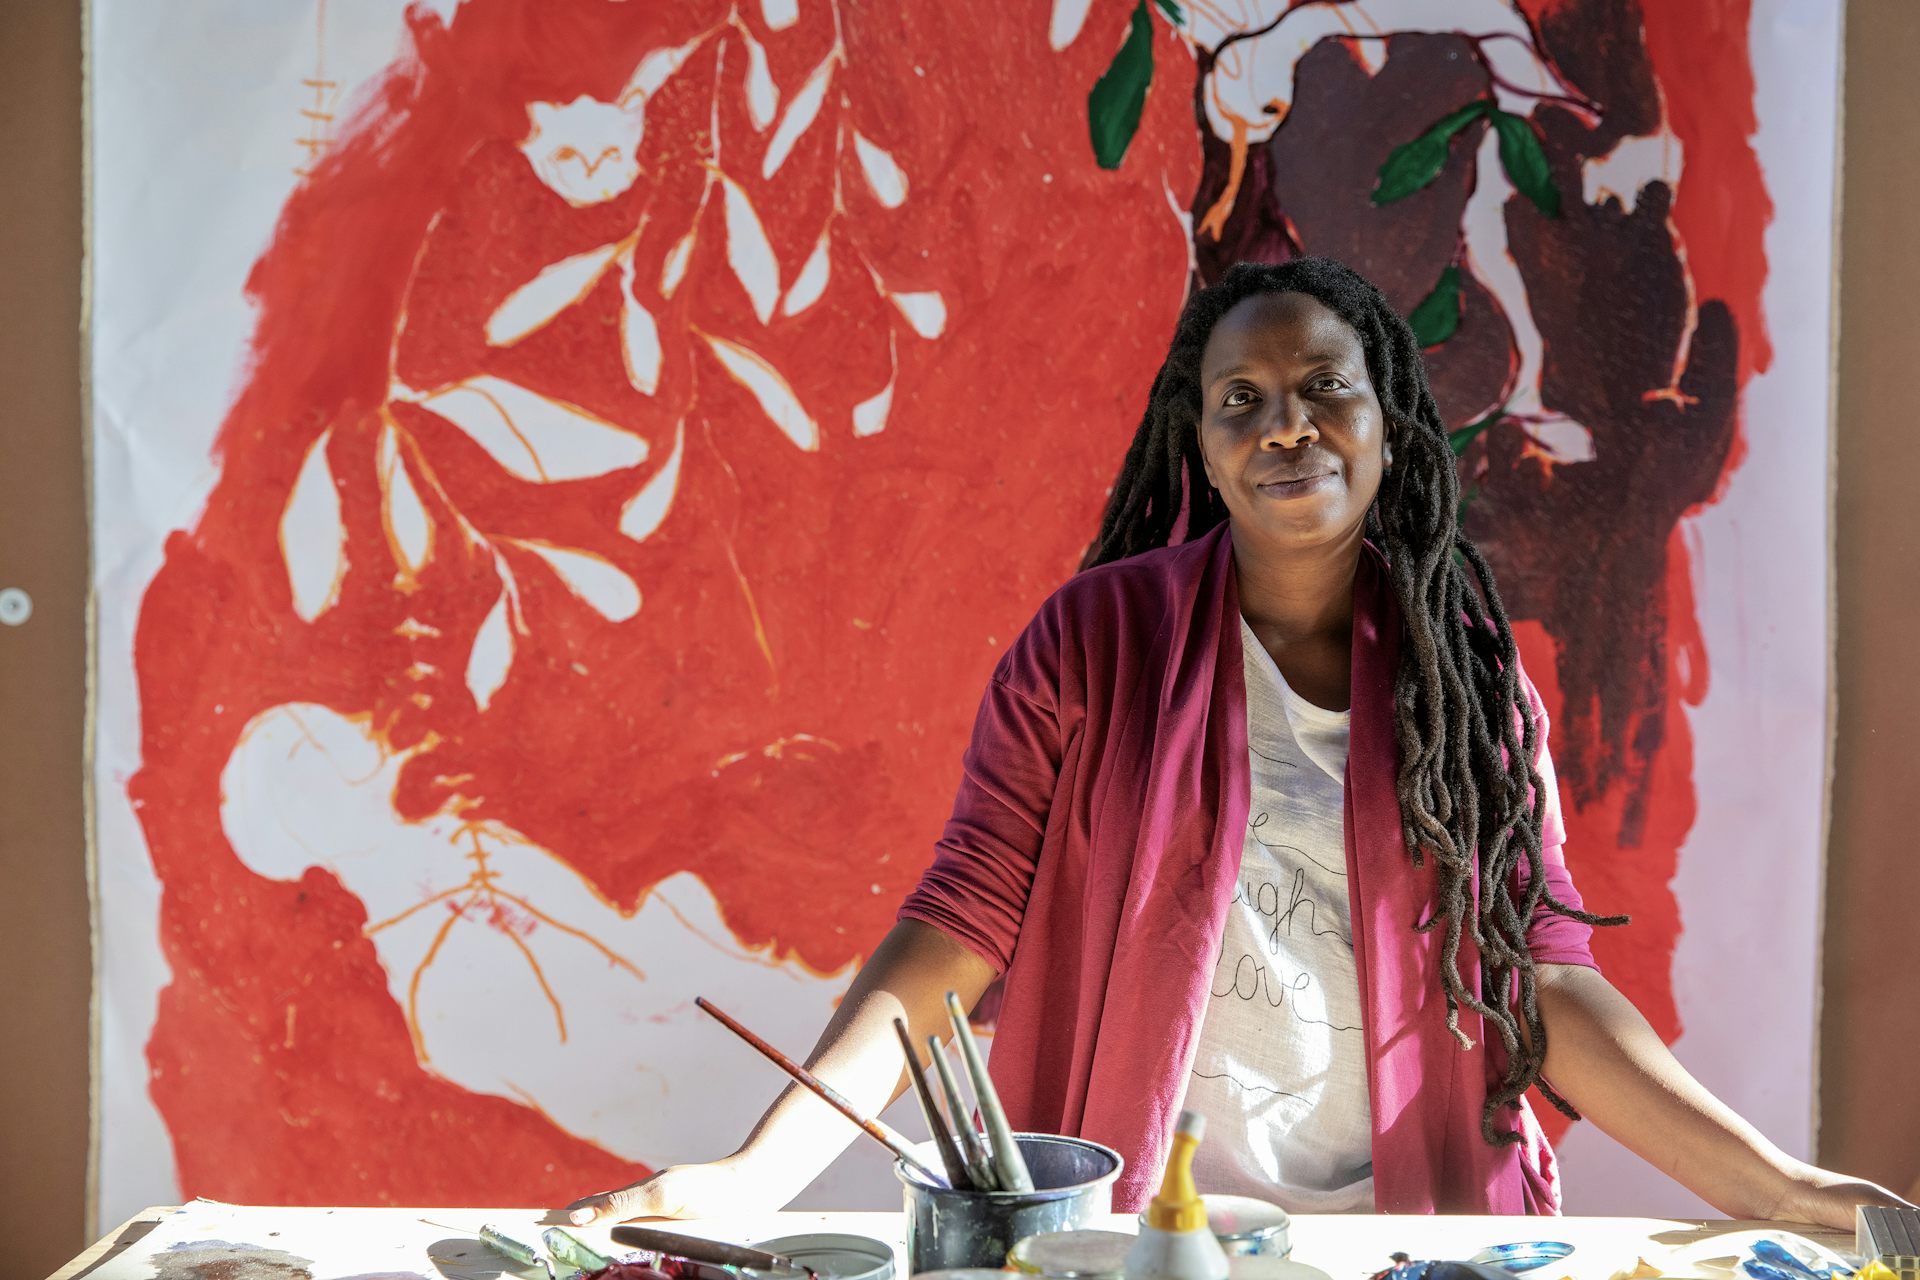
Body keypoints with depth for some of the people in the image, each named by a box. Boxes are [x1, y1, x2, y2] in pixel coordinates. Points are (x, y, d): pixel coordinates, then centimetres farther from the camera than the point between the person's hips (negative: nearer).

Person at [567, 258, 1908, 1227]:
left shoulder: (1471, 670, 7)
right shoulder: (1093, 642, 0)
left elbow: (1541, 976, 7)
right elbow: (953, 941, -3)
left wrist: (1776, 1187, -1)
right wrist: (752, 1175, -15)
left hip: (1416, 1225, 2)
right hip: (1130, 1232, -1)